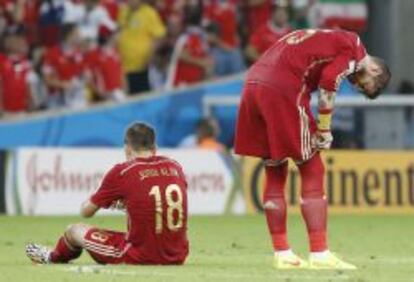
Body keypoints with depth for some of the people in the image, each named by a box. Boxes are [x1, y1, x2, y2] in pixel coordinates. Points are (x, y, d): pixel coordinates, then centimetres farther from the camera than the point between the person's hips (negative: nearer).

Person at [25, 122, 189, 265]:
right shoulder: (175, 167, 3)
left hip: (139, 257, -4)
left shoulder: (121, 172, -9)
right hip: (177, 258, 4)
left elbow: (86, 212, 3)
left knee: (75, 231, 19)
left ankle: (53, 258, 53)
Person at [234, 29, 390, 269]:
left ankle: (282, 254, 19)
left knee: (275, 173, 15)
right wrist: (324, 130, -3)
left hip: (253, 85, 9)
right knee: (312, 171, 0)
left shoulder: (334, 41, 27)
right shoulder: (353, 47, 3)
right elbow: (328, 81, -11)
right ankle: (320, 255, -2)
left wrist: (315, 129, 10)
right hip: (282, 88, -9)